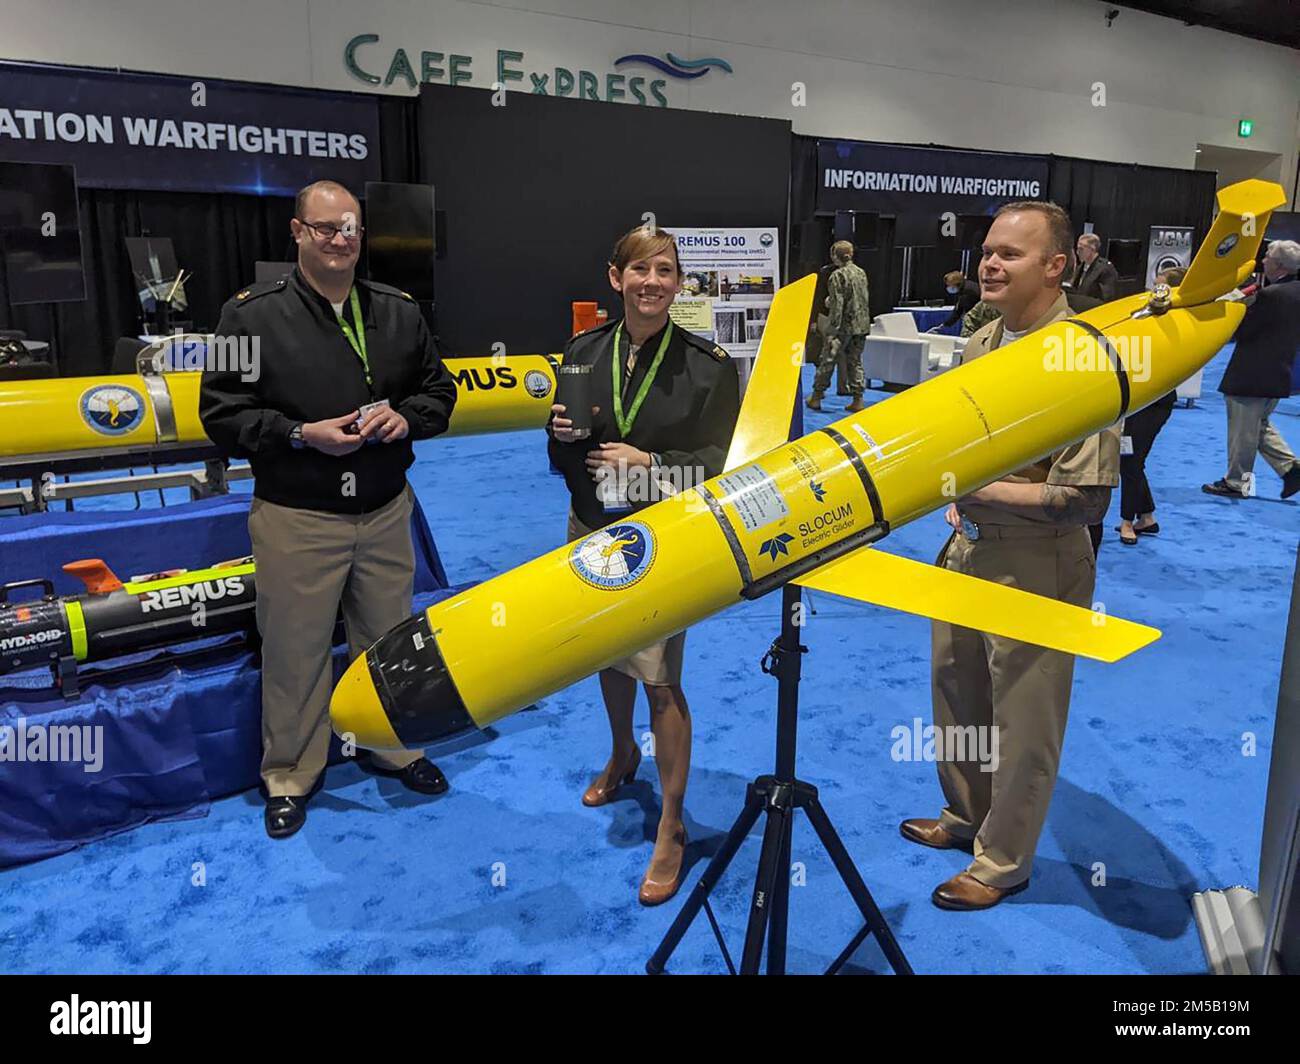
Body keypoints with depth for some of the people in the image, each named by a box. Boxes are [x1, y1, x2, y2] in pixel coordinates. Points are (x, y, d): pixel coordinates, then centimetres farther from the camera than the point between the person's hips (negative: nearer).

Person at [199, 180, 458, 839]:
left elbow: (438, 390, 14)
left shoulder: (398, 311, 7)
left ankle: (394, 747, 38)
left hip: (385, 511, 4)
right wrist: (301, 434, -19)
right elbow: (222, 413, -5)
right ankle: (290, 774, 28)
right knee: (295, 648, 7)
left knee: (390, 638, 16)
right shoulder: (253, 315, -5)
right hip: (296, 519, -3)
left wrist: (405, 416, -7)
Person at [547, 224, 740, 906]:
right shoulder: (584, 353, 4)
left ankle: (671, 831, 12)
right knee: (607, 658, 20)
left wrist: (651, 463, -21)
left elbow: (723, 462, -9)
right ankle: (622, 757, 50)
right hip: (593, 533, 5)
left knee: (661, 682, -4)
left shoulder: (708, 364, -8)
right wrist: (562, 433, -13)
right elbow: (562, 458, 9)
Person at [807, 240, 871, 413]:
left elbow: (837, 304, -16)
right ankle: (857, 400, 8)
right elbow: (866, 299, 15)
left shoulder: (837, 275, -11)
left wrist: (832, 330, -15)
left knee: (827, 361, 3)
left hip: (843, 326, -6)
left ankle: (816, 397, 10)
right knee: (855, 362, 10)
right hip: (861, 324, 6)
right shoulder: (861, 272, 9)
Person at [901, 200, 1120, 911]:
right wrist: (957, 498, 2)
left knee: (1021, 724, 8)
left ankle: (1003, 862, 29)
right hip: (968, 550, 8)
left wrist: (980, 488, -20)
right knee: (955, 687, 21)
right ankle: (965, 816, 44)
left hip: (1036, 567, -8)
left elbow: (1085, 498, -23)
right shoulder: (980, 343, 5)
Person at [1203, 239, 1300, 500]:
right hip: (1277, 374, 9)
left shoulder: (1270, 295, -22)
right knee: (1260, 425, 23)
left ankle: (1235, 482, 13)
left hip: (1251, 377, -9)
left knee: (1243, 432, 3)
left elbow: (1242, 332, -18)